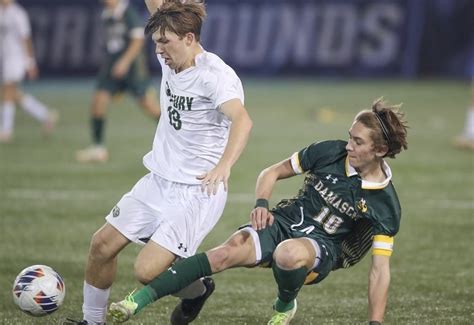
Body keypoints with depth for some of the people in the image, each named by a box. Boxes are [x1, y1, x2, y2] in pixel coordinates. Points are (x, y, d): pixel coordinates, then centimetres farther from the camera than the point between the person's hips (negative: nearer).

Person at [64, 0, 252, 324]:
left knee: (147, 271, -16)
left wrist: (223, 166, -55)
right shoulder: (172, 59, 1)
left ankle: (197, 288, 14)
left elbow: (242, 120, -39)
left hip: (197, 191, -8)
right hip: (158, 181, 8)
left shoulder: (215, 75, -22)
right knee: (103, 244, 7)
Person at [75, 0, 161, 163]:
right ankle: (98, 147, 3)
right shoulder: (106, 15, 11)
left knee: (150, 105, -6)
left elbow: (138, 39, -16)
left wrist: (125, 61, -23)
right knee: (97, 103, -5)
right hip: (111, 65, 7)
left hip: (132, 65, -7)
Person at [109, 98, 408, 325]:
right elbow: (272, 172, 8)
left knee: (289, 254, -40)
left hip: (322, 248, -2)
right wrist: (262, 204, -12)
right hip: (283, 223, 2)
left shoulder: (385, 205, -11)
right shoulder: (330, 152, -5)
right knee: (227, 252, -28)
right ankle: (138, 300, -34)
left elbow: (380, 268, -9)